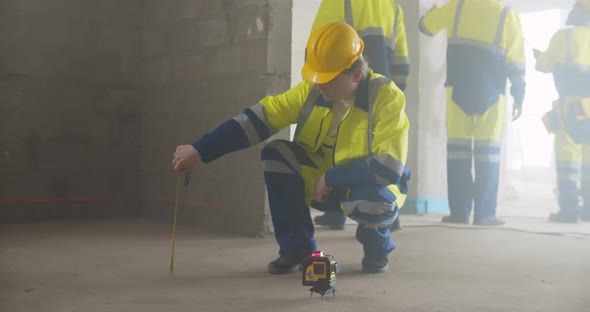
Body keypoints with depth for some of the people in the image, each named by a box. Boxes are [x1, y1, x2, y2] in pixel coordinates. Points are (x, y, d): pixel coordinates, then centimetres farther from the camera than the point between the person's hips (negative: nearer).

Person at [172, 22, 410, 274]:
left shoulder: (386, 97, -25)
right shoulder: (312, 90, -12)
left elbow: (389, 167, -31)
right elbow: (260, 117, -14)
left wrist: (330, 179, -29)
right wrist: (200, 151, -20)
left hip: (370, 188, -4)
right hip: (323, 185, 4)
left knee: (370, 202, -39)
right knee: (275, 154, -19)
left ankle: (376, 246, 0)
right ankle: (297, 247, -5)